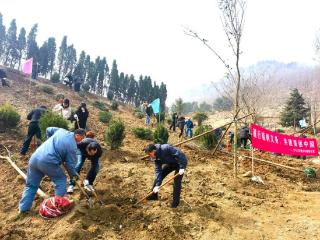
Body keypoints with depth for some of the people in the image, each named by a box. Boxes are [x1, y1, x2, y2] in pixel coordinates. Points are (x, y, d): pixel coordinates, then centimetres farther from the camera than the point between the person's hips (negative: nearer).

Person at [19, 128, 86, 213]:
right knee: (61, 180, 14)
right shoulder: (73, 146, -4)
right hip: (48, 162, -7)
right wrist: (73, 175, 18)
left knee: (31, 185, 19)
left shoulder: (61, 130, 13)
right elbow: (69, 164, 1)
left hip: (34, 157, 7)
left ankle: (23, 208, 25)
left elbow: (48, 130, 29)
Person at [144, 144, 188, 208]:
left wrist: (181, 167, -32)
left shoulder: (165, 148, -36)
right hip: (171, 163, 8)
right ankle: (153, 195, 21)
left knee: (177, 181, -11)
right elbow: (158, 170, -11)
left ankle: (175, 202, 6)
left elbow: (179, 154, -34)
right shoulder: (156, 157, -12)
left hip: (181, 162, -8)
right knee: (159, 175, 6)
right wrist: (157, 185, -16)